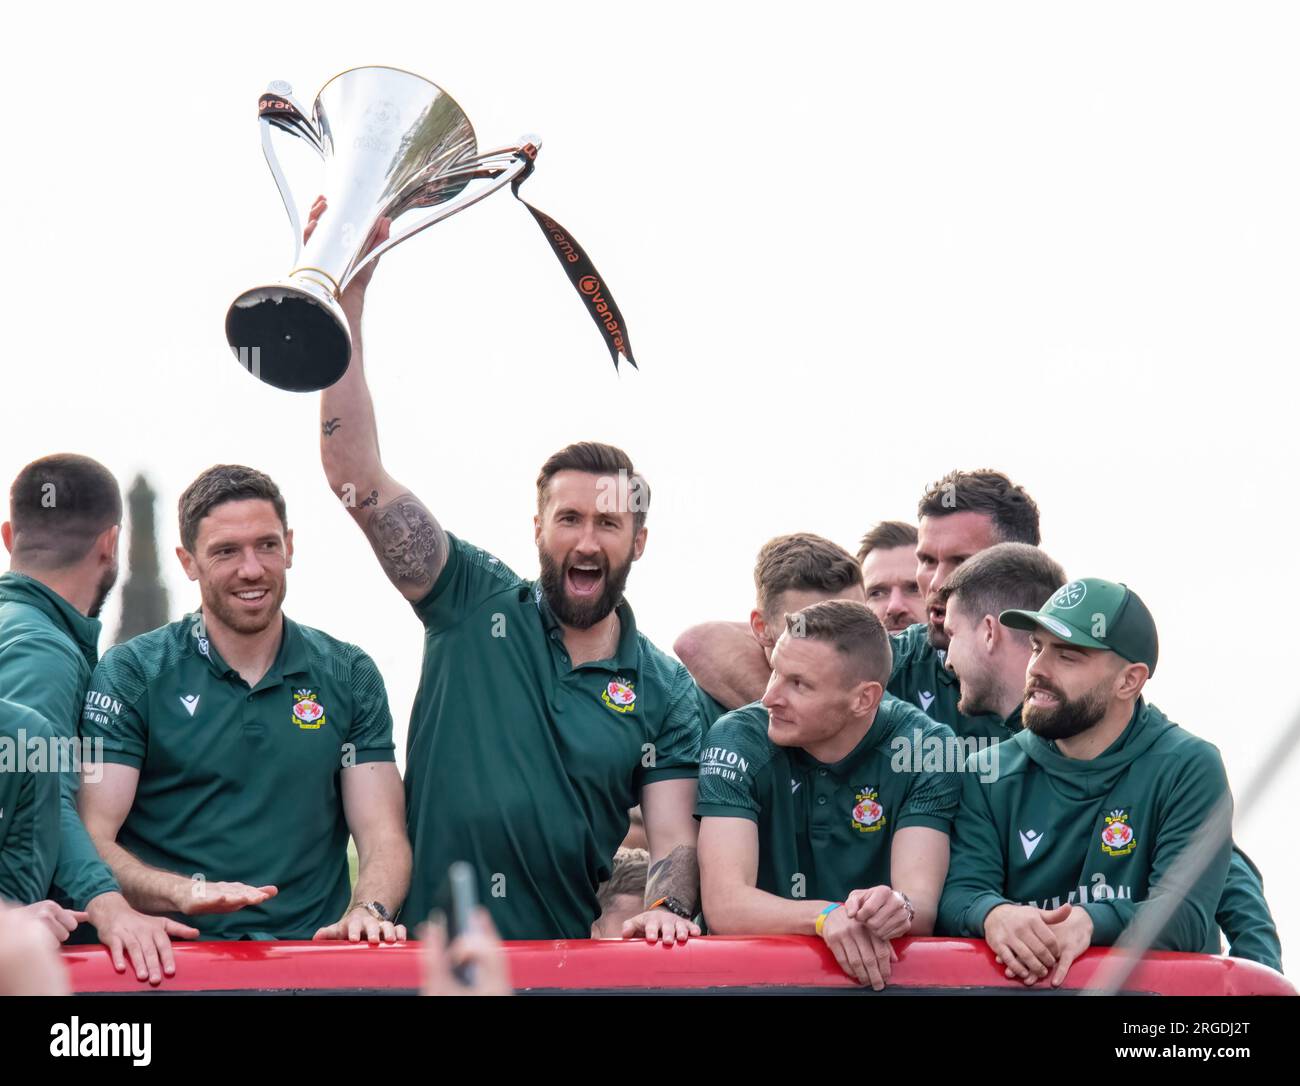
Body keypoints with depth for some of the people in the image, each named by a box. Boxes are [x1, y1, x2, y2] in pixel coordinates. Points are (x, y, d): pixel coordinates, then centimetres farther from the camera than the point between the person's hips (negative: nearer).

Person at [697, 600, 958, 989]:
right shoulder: (738, 740, -8)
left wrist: (898, 910, -38)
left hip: (873, 970, 1)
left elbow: (921, 901, -16)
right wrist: (827, 916, -34)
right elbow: (724, 905, -17)